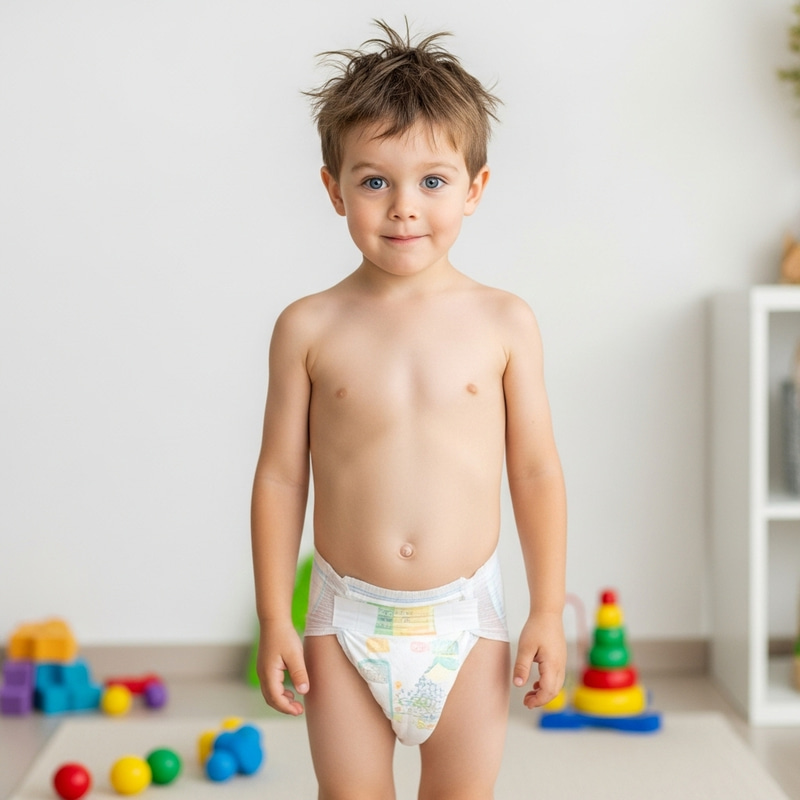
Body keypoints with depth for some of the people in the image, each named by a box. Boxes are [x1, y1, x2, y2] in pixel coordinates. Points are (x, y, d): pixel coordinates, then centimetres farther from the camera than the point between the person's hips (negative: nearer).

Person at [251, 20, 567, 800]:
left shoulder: (503, 322, -5)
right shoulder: (310, 327, -5)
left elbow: (536, 470, 0)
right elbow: (280, 475, -1)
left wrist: (547, 611, 0)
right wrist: (274, 619, -1)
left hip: (464, 616, 0)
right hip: (347, 617, 0)